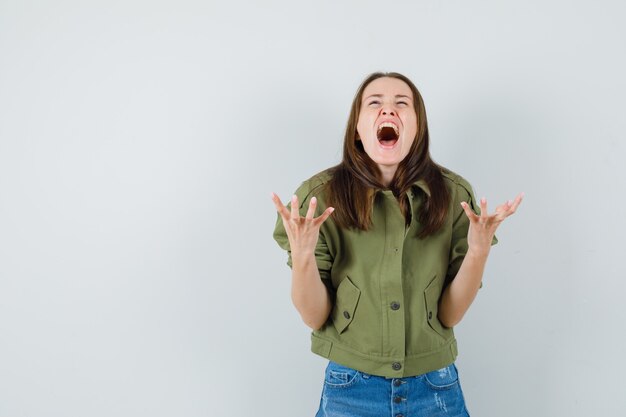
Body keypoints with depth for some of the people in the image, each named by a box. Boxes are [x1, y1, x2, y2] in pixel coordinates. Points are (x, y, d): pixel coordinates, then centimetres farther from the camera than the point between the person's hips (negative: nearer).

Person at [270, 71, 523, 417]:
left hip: (436, 389, 1)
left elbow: (449, 314, -6)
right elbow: (315, 318, -9)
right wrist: (301, 255, -26)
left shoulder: (454, 195, -8)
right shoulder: (320, 196, -11)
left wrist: (479, 250, -21)